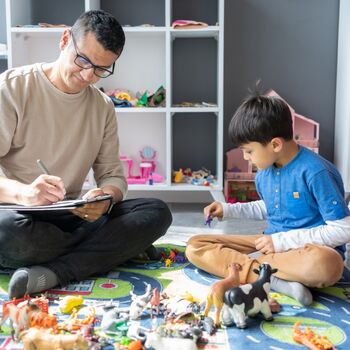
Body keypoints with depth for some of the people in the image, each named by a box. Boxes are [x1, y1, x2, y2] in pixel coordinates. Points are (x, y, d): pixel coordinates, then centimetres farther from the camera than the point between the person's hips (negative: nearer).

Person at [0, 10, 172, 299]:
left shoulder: (103, 107, 10)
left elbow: (113, 175, 7)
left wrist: (106, 197, -18)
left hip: (71, 218, 4)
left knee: (157, 212, -16)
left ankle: (52, 273, -29)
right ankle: (117, 247, -15)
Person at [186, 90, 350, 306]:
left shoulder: (316, 172, -19)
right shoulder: (264, 171, 3)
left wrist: (282, 240, -19)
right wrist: (228, 210, 10)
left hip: (312, 249, -7)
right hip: (273, 244, 7)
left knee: (325, 264, -44)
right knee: (195, 247, -8)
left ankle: (249, 263, -20)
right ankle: (275, 280, -24)